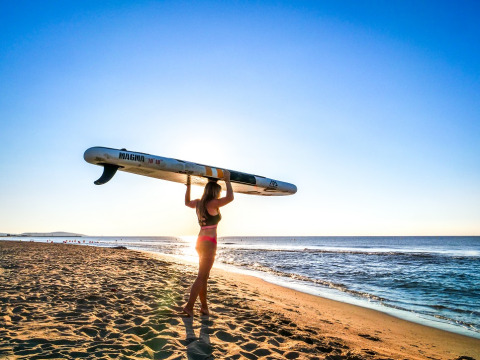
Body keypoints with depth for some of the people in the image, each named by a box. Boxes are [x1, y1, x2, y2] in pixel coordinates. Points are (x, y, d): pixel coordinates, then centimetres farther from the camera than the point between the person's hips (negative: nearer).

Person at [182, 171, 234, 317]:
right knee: (201, 277, -3)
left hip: (201, 241, 9)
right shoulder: (212, 203, -13)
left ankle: (204, 306, 23)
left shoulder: (198, 203, 10)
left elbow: (187, 202, 30)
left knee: (204, 276, 15)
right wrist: (227, 180, -11)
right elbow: (230, 197, -23)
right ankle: (189, 307, -1)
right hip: (209, 243, -9)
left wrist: (188, 186, 33)